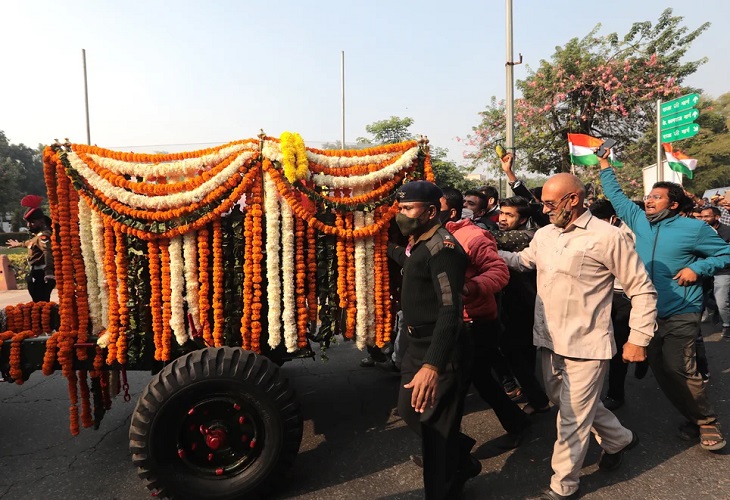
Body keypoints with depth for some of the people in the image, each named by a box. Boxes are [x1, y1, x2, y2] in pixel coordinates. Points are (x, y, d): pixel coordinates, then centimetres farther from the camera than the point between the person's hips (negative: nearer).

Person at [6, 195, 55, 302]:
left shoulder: (43, 235, -18)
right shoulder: (39, 235, 16)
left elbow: (48, 252, -37)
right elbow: (32, 242, 42)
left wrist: (48, 271, -51)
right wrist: (19, 244, 60)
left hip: (41, 275, -11)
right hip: (38, 273, 11)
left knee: (41, 302, -12)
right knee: (41, 302, 14)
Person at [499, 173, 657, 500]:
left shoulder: (607, 237, -14)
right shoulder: (544, 234, 5)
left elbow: (642, 290, -7)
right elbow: (522, 260, 21)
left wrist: (638, 339, -8)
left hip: (586, 345, -7)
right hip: (549, 340, 7)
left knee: (572, 418, 4)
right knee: (564, 402, 23)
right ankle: (618, 439, 49)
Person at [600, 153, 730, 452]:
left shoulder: (693, 228, -6)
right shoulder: (640, 221, 6)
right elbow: (616, 196, 15)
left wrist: (697, 269, -13)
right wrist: (604, 165, 15)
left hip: (680, 315, -5)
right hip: (647, 312, 5)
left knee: (679, 371, -12)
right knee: (661, 371, 9)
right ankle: (694, 418, 28)